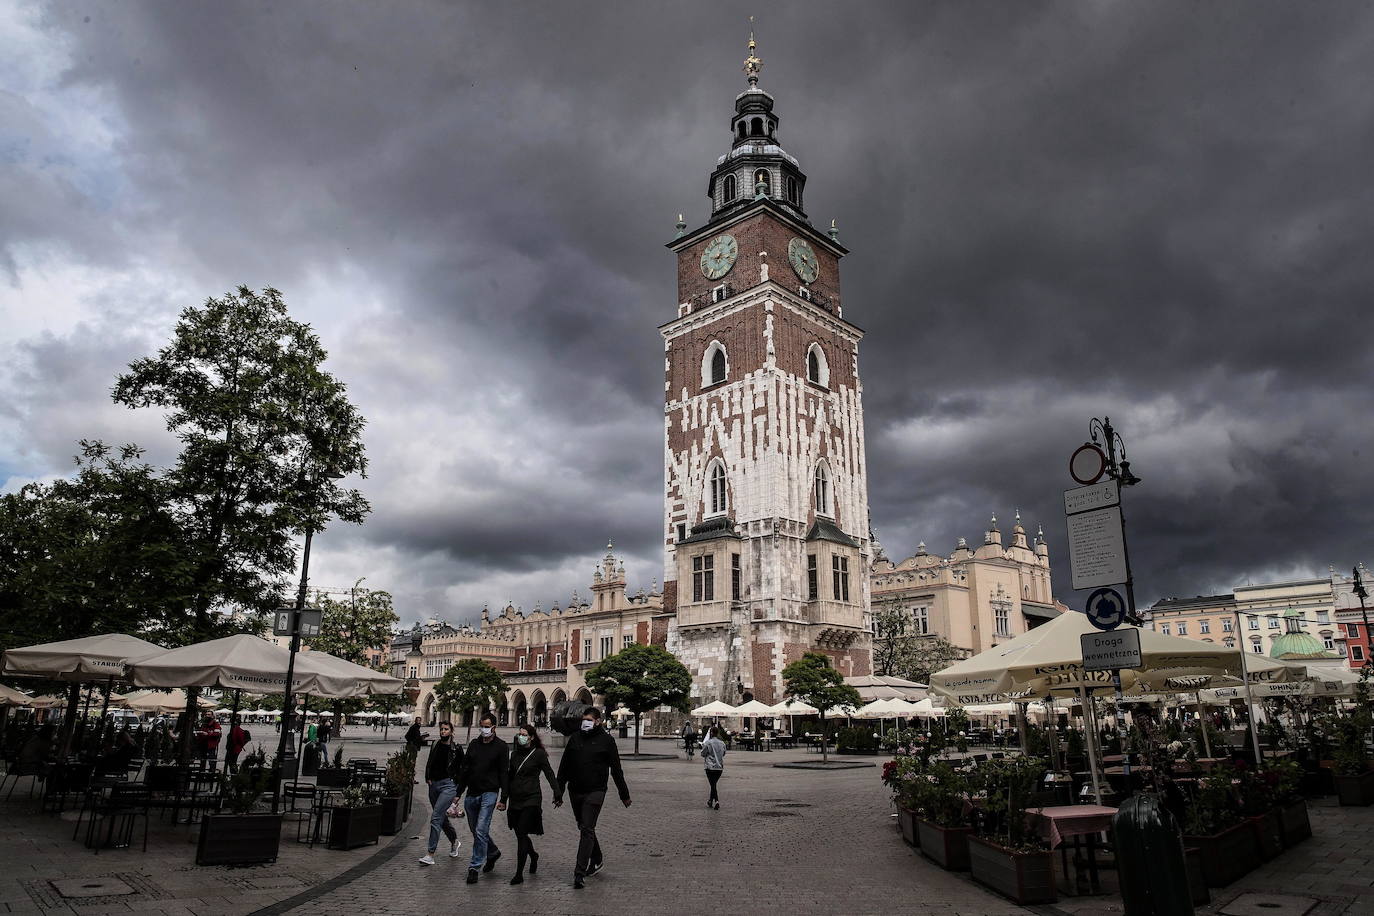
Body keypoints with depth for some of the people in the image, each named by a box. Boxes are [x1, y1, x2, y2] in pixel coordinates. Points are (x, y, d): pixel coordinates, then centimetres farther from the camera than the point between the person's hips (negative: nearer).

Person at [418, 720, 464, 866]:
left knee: (436, 817, -14)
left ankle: (431, 854, -11)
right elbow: (429, 764, 22)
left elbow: (462, 768, 0)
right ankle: (454, 842, 39)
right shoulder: (435, 746, 9)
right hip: (434, 785, 6)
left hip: (448, 784, -6)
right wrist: (428, 778, 9)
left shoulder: (456, 748, -5)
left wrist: (458, 791, -2)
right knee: (442, 818, 16)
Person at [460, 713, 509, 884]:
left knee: (481, 830, -12)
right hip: (471, 793, 6)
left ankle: (475, 867, -2)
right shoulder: (474, 744, 10)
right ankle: (492, 852, 36)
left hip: (489, 794, -6)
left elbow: (504, 773, -5)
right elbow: (465, 769, 14)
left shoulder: (501, 746, -4)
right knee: (475, 830, 14)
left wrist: (503, 799, -9)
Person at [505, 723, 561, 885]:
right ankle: (533, 856, 40)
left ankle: (519, 874, -4)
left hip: (531, 799, -6)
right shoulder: (515, 754, 11)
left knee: (521, 835, -10)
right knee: (520, 834, 12)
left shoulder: (539, 754, -5)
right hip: (515, 799, 6)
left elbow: (550, 775, -7)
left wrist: (557, 794, -17)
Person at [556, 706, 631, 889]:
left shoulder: (606, 740, -3)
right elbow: (564, 766, 12)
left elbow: (616, 769, 0)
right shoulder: (575, 739, 7)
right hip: (575, 792, 5)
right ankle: (597, 860, 35)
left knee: (587, 830, -10)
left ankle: (579, 873, -10)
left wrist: (624, 795, 2)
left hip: (595, 792, -5)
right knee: (584, 828, 16)